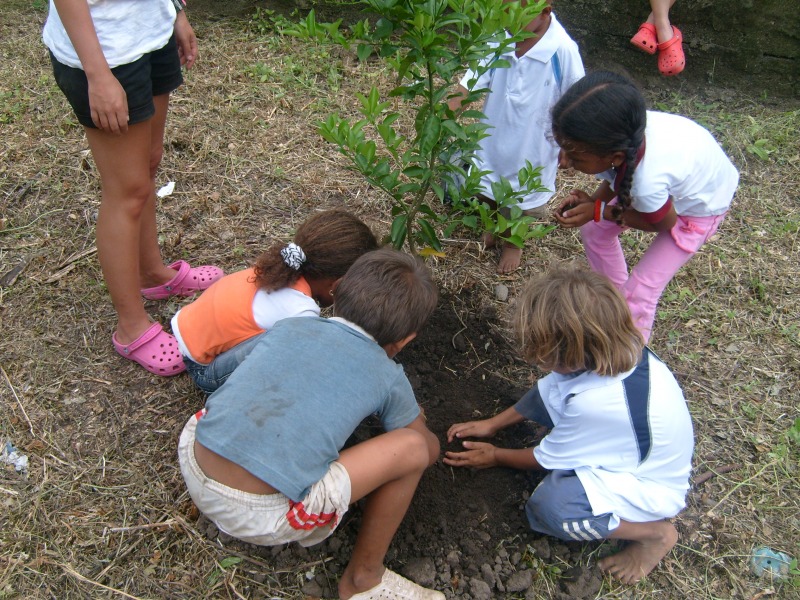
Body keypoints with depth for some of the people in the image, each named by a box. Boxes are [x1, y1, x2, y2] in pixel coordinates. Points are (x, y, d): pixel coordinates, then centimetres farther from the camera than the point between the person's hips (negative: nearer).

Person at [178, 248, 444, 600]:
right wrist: (413, 416, 46)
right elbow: (430, 449, 21)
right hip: (259, 518, -5)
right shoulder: (388, 377, 3)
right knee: (412, 447, 3)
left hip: (191, 467, 6)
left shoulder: (288, 326, 13)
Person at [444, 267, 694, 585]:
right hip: (648, 452, 7)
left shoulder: (596, 403, -39)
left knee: (549, 504, -30)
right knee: (548, 392, -6)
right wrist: (493, 423, 6)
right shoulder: (613, 348, -17)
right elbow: (549, 387, 3)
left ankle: (655, 533, -5)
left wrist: (494, 456, 1)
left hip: (651, 487, -7)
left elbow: (546, 458, -18)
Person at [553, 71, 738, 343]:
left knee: (641, 290, -8)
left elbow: (665, 223, -21)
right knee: (594, 230, 10)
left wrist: (599, 211, -25)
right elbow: (616, 178, -7)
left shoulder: (647, 183, -46)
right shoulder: (621, 133, -30)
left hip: (701, 203, -6)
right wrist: (592, 201, -24)